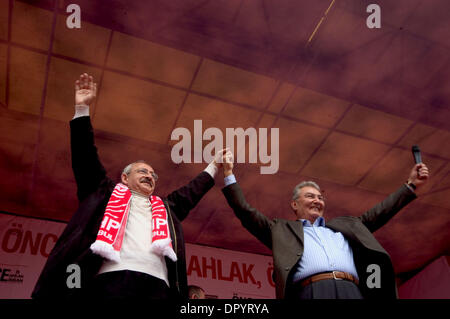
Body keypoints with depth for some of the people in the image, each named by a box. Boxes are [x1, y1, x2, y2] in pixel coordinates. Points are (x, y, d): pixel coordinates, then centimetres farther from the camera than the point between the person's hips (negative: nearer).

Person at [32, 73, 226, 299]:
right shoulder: (106, 193, 26)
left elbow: (192, 191, 46)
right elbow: (86, 158, 21)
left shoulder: (166, 207, 35)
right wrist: (82, 108, 18)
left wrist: (214, 166, 53)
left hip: (158, 283, 3)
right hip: (113, 278, -3)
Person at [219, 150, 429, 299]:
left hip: (352, 291, 3)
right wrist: (229, 173, 19)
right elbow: (245, 212, 19)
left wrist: (411, 185, 37)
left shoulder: (343, 225, 34)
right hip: (312, 291, -3)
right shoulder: (282, 230, 24)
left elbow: (377, 214, 36)